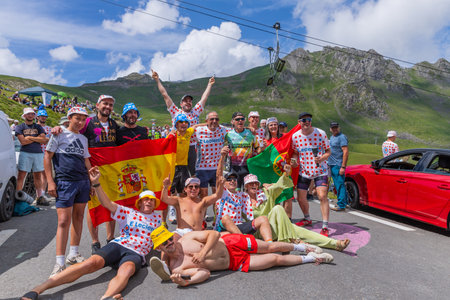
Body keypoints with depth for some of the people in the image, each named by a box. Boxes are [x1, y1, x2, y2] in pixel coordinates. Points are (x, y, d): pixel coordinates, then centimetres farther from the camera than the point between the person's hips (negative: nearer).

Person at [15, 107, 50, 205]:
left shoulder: (38, 127, 14)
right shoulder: (19, 127, 7)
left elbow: (44, 140, 2)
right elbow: (23, 141, -7)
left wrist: (30, 137, -6)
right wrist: (38, 138, -3)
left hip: (38, 153, 3)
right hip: (25, 153, -2)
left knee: (38, 176, 8)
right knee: (21, 176, -5)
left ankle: (40, 197, 13)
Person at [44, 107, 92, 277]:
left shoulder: (83, 139, 16)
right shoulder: (59, 134, 1)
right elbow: (47, 157, -2)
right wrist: (50, 181, -9)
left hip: (83, 182, 6)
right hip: (65, 182, -5)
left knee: (78, 217, 10)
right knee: (64, 221, -9)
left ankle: (73, 255, 23)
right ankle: (60, 263, -2)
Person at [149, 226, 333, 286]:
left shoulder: (187, 238, -9)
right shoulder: (175, 268, -11)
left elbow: (214, 233, -11)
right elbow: (204, 273, -19)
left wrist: (203, 252, -25)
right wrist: (185, 282, -38)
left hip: (230, 243, 1)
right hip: (235, 264, -1)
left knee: (271, 247, 7)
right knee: (275, 259, -3)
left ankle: (303, 247, 38)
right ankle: (310, 258, 20)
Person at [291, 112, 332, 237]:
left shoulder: (320, 133, -9)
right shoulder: (295, 136, -2)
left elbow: (328, 151, -2)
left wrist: (322, 158, -22)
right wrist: (294, 161, -10)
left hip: (320, 170, -3)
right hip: (304, 171, 3)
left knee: (322, 196, -16)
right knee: (301, 199, 6)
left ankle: (325, 227, -6)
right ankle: (307, 219, 35)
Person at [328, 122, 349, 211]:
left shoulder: (341, 137, -11)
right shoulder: (331, 137, 18)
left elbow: (345, 152, -17)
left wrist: (343, 167, -22)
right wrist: (329, 164, 21)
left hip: (338, 165, -9)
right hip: (332, 164, 9)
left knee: (340, 185, -7)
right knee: (337, 185, 15)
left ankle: (341, 205, -4)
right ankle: (343, 202, 26)